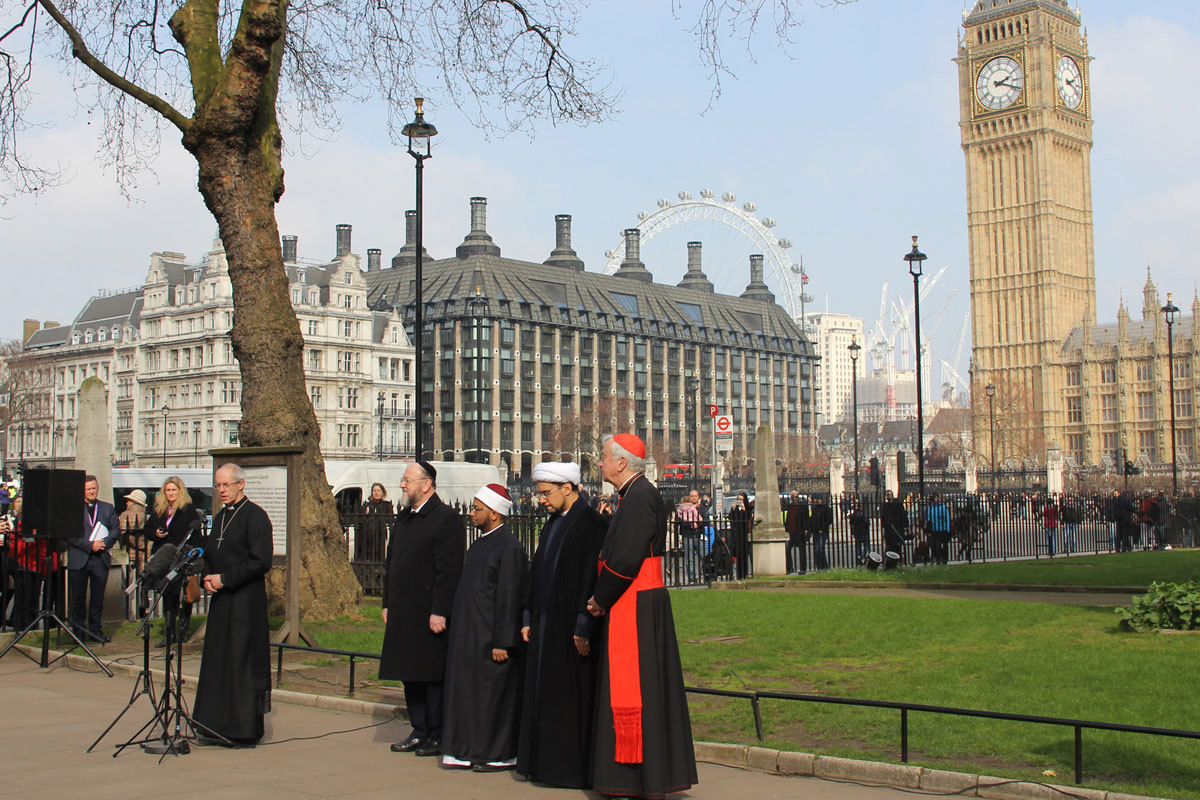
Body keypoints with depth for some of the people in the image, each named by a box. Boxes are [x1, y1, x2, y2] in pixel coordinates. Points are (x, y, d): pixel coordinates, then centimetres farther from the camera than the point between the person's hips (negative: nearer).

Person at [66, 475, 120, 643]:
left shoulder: (108, 508, 14)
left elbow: (116, 529, 8)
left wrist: (105, 543, -10)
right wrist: (90, 545, -14)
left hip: (101, 559, 3)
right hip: (78, 559, -2)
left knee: (98, 597, 5)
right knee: (78, 598, 4)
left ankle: (95, 629, 14)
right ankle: (78, 631, 14)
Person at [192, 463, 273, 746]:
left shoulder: (255, 516, -9)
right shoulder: (220, 517, 16)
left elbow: (260, 561, -16)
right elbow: (209, 553, 23)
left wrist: (224, 579, -16)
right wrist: (207, 578, 3)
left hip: (246, 601, -8)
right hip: (220, 599, 8)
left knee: (243, 659, -4)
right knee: (217, 661, 8)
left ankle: (245, 730, 3)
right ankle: (219, 727, 15)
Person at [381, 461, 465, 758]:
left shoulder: (447, 519, -11)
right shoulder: (403, 518, 15)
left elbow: (449, 570, -17)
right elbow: (391, 564, 21)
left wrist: (439, 612, -20)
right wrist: (388, 604, 15)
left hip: (430, 615, -8)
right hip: (403, 615, 8)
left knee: (433, 676, -1)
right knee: (410, 675, 13)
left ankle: (438, 736, 8)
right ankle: (419, 732, 22)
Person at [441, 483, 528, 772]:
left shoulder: (509, 547, -14)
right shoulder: (479, 544, 14)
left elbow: (510, 599, -17)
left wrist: (502, 642, -19)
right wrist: (457, 630, 17)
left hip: (489, 639, -9)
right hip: (467, 637, 9)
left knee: (493, 695, -1)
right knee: (466, 693, 12)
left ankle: (499, 754, 9)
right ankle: (468, 750, 20)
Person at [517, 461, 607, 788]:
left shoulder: (591, 523, -13)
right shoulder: (553, 523, 14)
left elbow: (592, 577, -18)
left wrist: (583, 626, -20)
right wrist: (528, 618, 14)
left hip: (572, 626, -9)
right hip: (545, 625, 9)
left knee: (573, 696, -2)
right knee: (543, 694, 11)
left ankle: (575, 767, 6)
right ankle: (545, 762, 19)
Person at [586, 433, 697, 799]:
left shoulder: (640, 496, -16)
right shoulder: (634, 494, 15)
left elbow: (626, 558, -22)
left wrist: (601, 599, -10)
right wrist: (602, 597, 11)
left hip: (635, 606, -10)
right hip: (631, 605, 10)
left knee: (633, 686, -5)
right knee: (635, 687, 13)